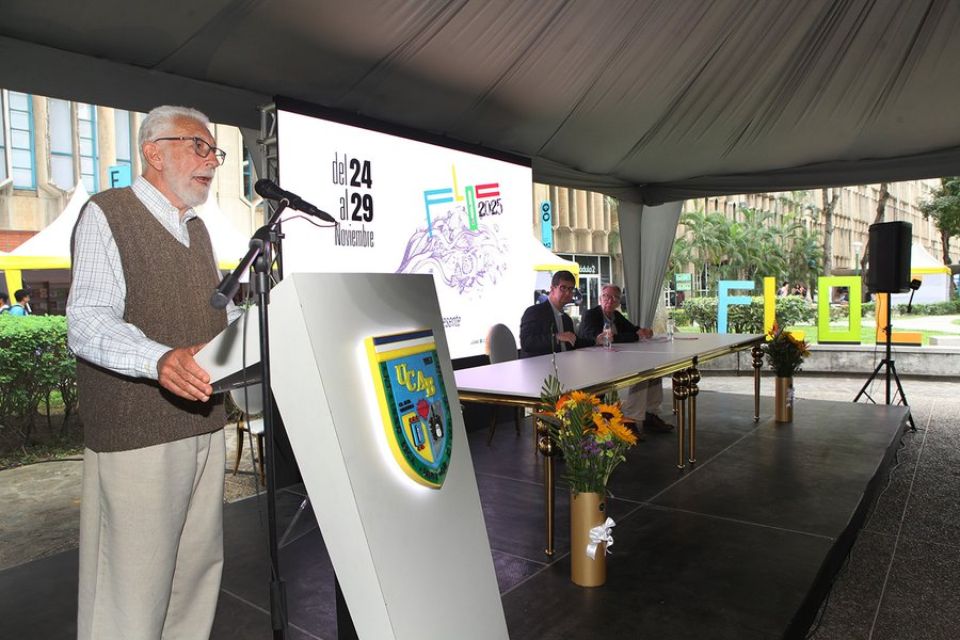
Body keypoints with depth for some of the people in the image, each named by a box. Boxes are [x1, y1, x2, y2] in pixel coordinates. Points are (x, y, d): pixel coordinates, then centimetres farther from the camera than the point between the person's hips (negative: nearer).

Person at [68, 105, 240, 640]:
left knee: (200, 570, 14)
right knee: (133, 584, 0)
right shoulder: (108, 215, -6)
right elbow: (88, 324, -18)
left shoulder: (198, 230, 18)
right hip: (138, 436, -7)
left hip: (205, 426, 7)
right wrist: (161, 360, -36)